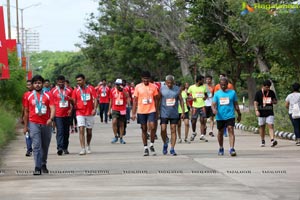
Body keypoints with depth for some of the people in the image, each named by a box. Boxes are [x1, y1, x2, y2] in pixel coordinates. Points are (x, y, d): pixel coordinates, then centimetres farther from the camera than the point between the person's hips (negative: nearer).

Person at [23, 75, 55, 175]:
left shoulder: (48, 95, 5)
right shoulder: (29, 96, 6)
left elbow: (52, 108, -5)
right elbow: (26, 111, 13)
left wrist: (51, 118, -24)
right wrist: (25, 126, 12)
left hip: (46, 124, 1)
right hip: (34, 123, -1)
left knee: (45, 146, 11)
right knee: (37, 145, -13)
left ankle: (43, 165, 30)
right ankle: (37, 168, -17)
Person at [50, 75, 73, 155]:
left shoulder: (69, 90, 7)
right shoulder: (53, 91, 1)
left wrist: (71, 109, -5)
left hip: (67, 114, 3)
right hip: (58, 115, -3)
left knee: (66, 132, 9)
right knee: (60, 131, -13)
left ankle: (65, 148, 19)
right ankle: (60, 148, -20)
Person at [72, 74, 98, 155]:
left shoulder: (91, 88, 2)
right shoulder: (76, 90, 3)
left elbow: (95, 99, -1)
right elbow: (74, 102, 2)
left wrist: (94, 109, -13)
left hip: (90, 113, 1)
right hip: (80, 113, -1)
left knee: (89, 131, 10)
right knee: (81, 130, -14)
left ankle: (88, 146, 32)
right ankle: (83, 149, -16)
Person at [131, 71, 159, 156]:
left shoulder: (153, 87, 2)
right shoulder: (138, 87, 0)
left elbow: (156, 100, 8)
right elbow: (135, 100, 3)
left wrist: (157, 111, 5)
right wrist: (133, 113, -2)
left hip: (151, 111, 0)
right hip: (141, 111, 0)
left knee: (152, 127, -13)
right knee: (144, 129, 6)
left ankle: (152, 145, 7)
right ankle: (145, 148, 14)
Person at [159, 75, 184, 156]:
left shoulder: (177, 89, 2)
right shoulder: (162, 89, -1)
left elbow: (181, 100, 6)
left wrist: (183, 112, 1)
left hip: (174, 113, 1)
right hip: (164, 113, -1)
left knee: (173, 130, 1)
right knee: (163, 129, -7)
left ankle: (172, 149, 5)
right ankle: (165, 144, 19)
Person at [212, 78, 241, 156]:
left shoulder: (232, 92, 4)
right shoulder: (217, 94, 5)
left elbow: (236, 104, 10)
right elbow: (213, 104, 1)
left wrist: (239, 114, 9)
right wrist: (214, 109, -21)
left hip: (230, 116, -2)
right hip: (220, 117, 2)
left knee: (231, 130, -16)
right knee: (220, 132, 13)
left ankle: (232, 149, -21)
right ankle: (221, 148, 31)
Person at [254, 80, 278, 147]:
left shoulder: (272, 92, 7)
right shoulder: (258, 93, 0)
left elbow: (276, 101, 15)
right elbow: (255, 102, -2)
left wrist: (273, 101, -9)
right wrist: (256, 110, -15)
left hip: (270, 113, 0)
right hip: (261, 113, 0)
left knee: (271, 126, -12)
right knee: (262, 127, 7)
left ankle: (272, 140, -22)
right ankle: (262, 141, 18)